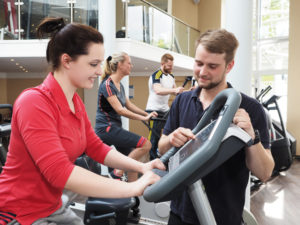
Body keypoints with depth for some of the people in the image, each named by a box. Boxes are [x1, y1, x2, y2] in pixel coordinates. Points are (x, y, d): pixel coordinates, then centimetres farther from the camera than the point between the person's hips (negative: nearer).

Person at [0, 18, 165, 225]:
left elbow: (97, 148, 5)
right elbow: (60, 172, -32)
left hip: (54, 207, 8)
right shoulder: (35, 102, -25)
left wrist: (141, 167, -8)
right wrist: (131, 188, -32)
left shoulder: (76, 101, 1)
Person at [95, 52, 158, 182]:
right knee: (145, 144, -19)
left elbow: (129, 105, 21)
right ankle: (118, 172, -12)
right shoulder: (107, 84, -14)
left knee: (133, 162, 9)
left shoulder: (120, 86, 15)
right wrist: (143, 118, -17)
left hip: (114, 127, 10)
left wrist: (147, 114, 9)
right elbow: (119, 110, -20)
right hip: (107, 128, -10)